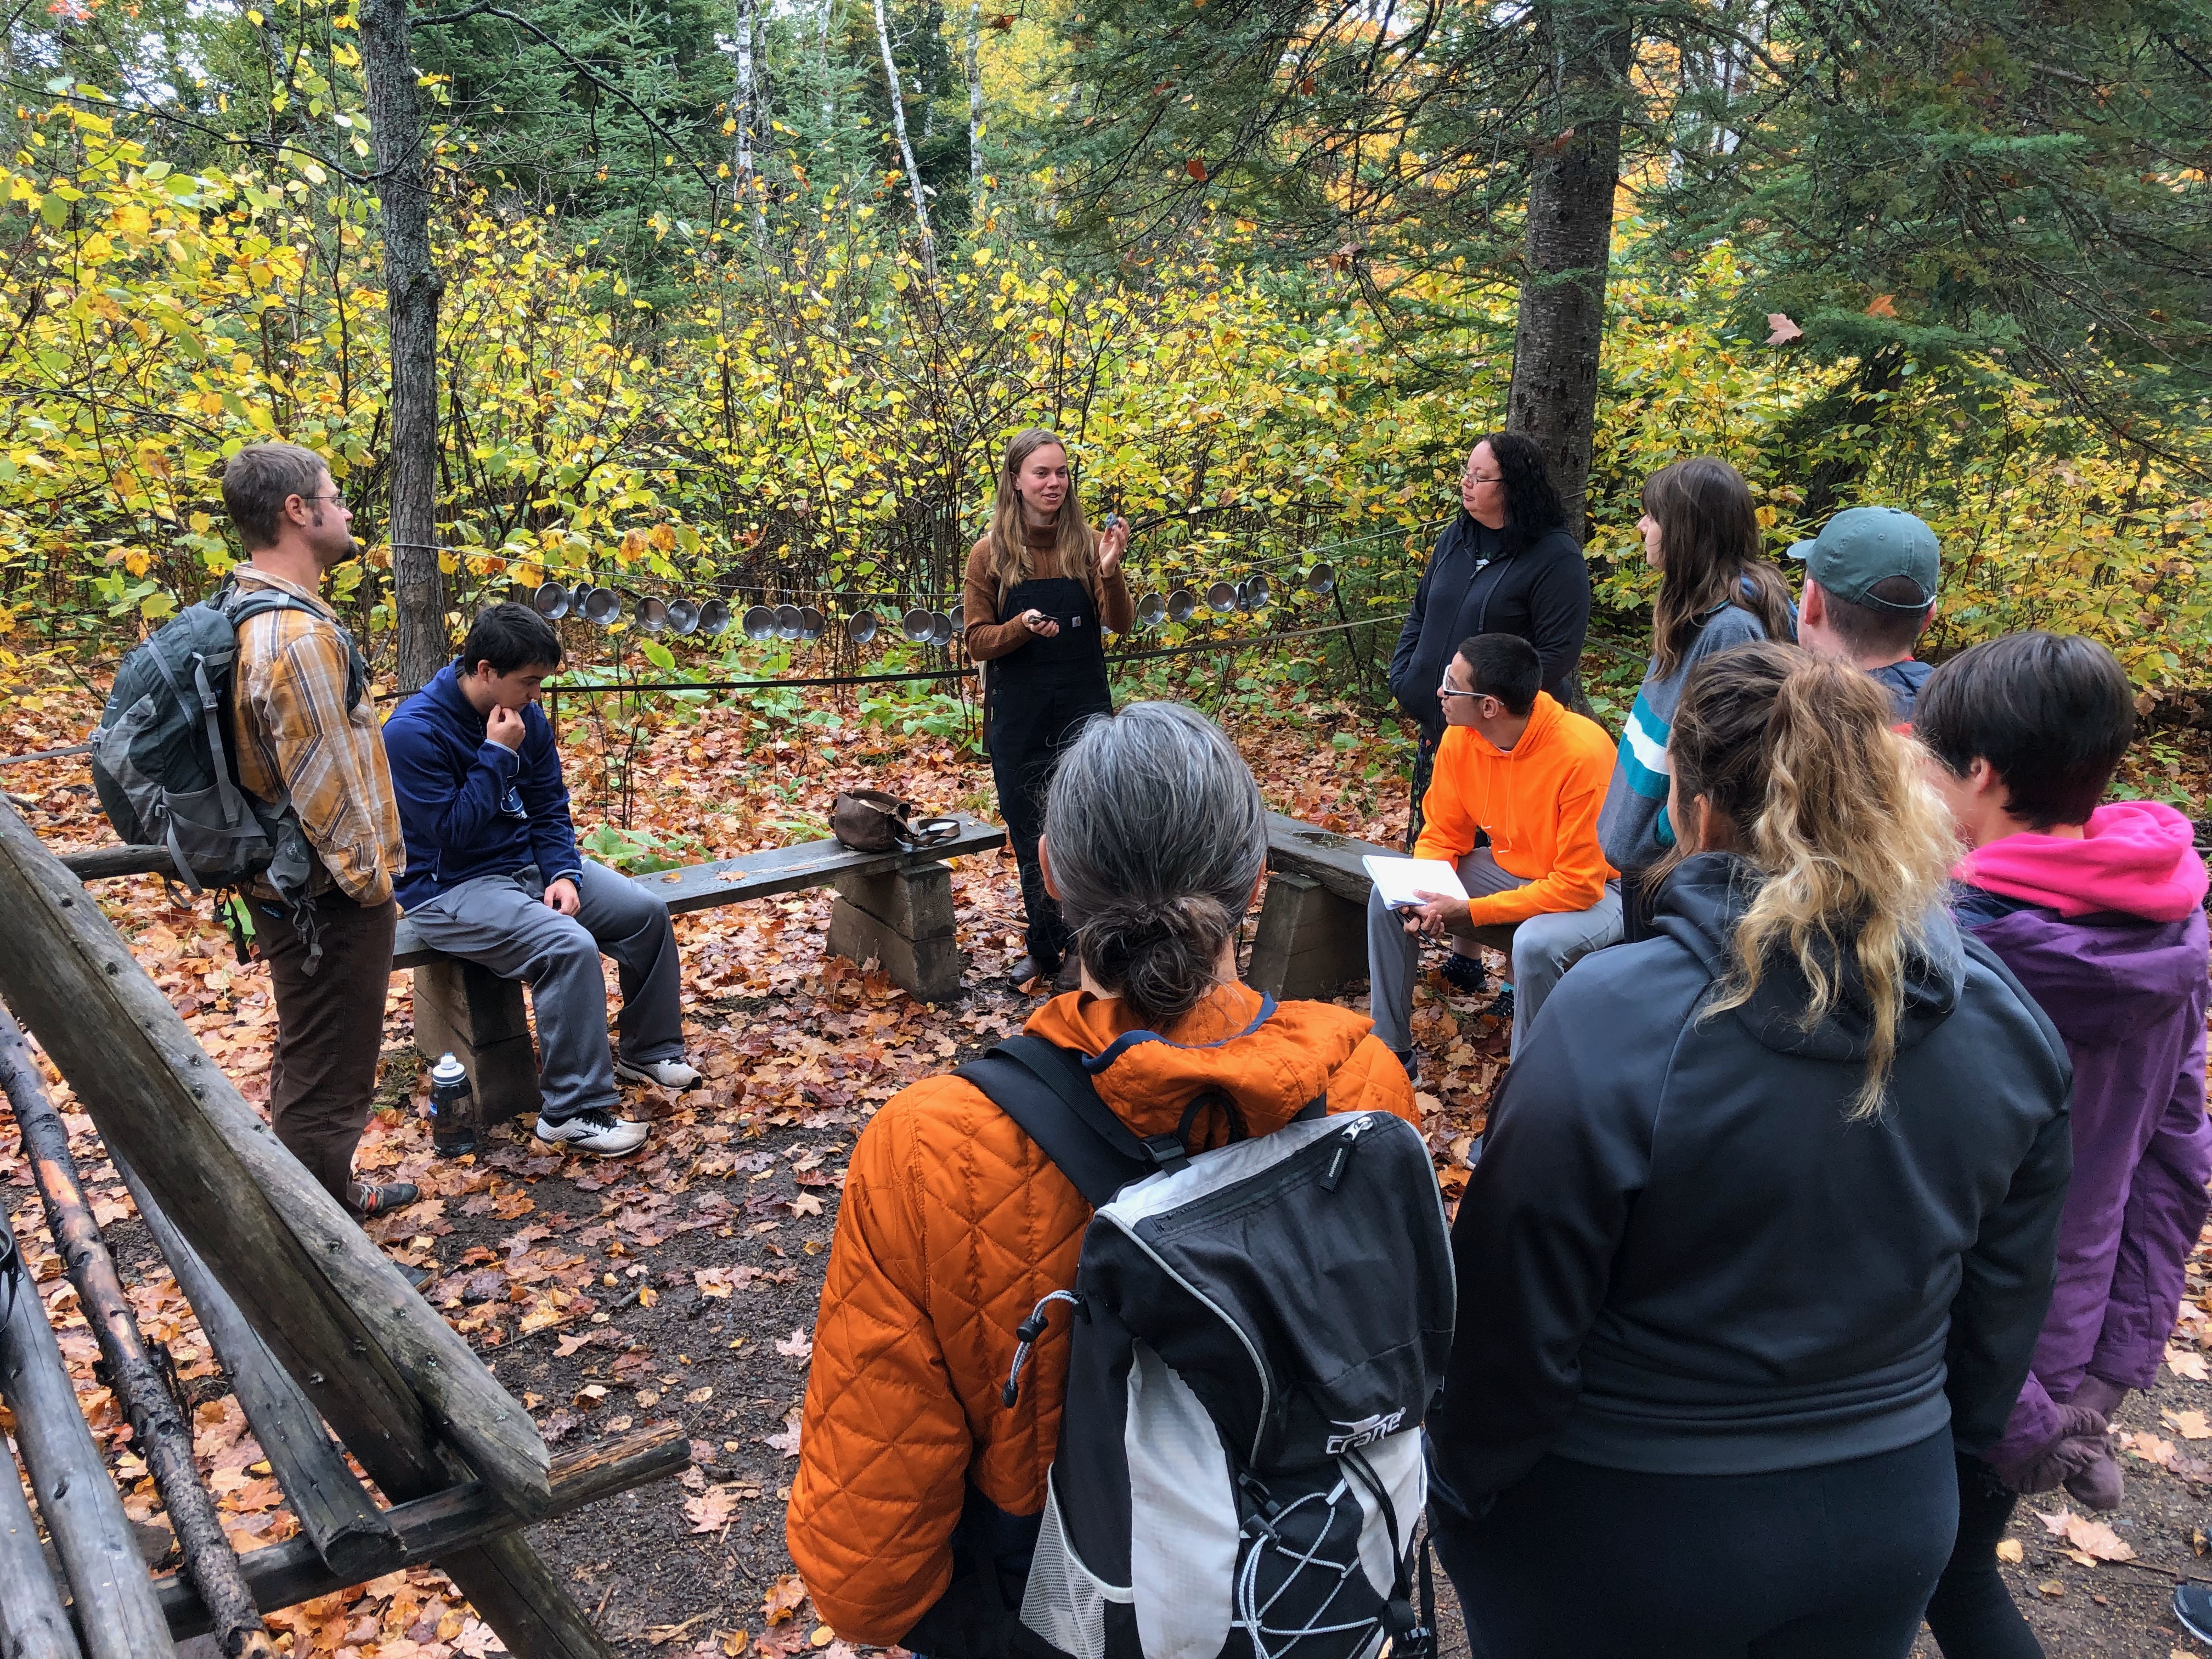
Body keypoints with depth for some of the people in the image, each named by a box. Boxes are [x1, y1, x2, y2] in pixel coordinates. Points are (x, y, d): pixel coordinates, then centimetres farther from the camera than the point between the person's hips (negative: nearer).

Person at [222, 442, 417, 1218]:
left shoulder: (244, 615, 9)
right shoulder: (300, 636, -24)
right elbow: (327, 787, -24)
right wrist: (374, 885, -11)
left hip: (287, 889, 11)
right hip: (329, 900, -11)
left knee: (308, 1059, 25)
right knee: (328, 1078, 1)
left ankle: (327, 1192, 43)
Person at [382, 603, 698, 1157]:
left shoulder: (526, 715, 0)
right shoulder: (414, 732, -21)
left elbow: (550, 807, 6)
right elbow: (450, 831, -23)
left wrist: (563, 873, -10)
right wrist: (498, 755, -24)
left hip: (528, 864, 8)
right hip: (451, 888, -8)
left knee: (646, 913, -4)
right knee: (569, 946, -30)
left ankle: (648, 1049, 16)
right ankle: (575, 1111, -19)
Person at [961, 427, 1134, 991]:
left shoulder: (1086, 543, -2)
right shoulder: (990, 553, -3)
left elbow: (1121, 624, -8)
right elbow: (977, 642, -3)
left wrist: (1110, 570, -25)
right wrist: (1022, 626, -21)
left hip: (1084, 710, -1)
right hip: (1019, 717, 1)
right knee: (1029, 837, 11)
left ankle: (1076, 950, 17)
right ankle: (1043, 947, 28)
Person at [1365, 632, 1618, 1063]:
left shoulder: (1582, 755, -31)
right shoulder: (1460, 737, -12)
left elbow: (1579, 885, -27)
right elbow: (1442, 835, 1)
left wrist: (1470, 911, -27)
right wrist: (1424, 897, -20)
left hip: (1596, 890, -6)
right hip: (1511, 868, 7)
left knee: (1536, 942, -36)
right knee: (1388, 896, -8)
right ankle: (1391, 1050, 5)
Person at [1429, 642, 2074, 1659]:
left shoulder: (1608, 1022, -28)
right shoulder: (2005, 1023, -10)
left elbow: (1516, 1319, -20)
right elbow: (2004, 1308, 3)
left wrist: (1460, 1479, -2)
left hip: (1623, 1534, -4)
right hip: (1889, 1535, 5)